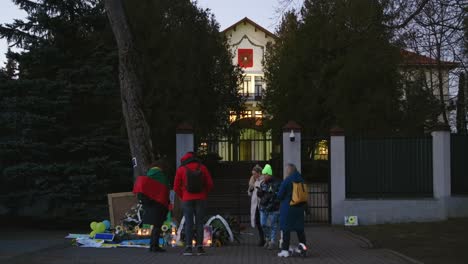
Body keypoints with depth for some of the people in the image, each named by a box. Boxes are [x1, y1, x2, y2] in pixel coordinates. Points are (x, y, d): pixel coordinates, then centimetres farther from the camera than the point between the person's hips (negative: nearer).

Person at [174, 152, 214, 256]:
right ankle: (199, 247, 2)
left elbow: (176, 187, 0)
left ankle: (188, 248, -5)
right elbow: (210, 184, 3)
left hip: (187, 200, -1)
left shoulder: (181, 169, 0)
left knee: (188, 223, 1)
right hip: (201, 199, 1)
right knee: (199, 223, 4)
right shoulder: (202, 168, 3)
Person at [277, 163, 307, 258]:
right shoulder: (301, 180, 5)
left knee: (286, 229, 1)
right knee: (300, 229, 13)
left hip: (287, 207, -5)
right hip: (299, 207, 5)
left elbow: (280, 195, -10)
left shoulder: (286, 181, -13)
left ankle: (285, 250, 1)